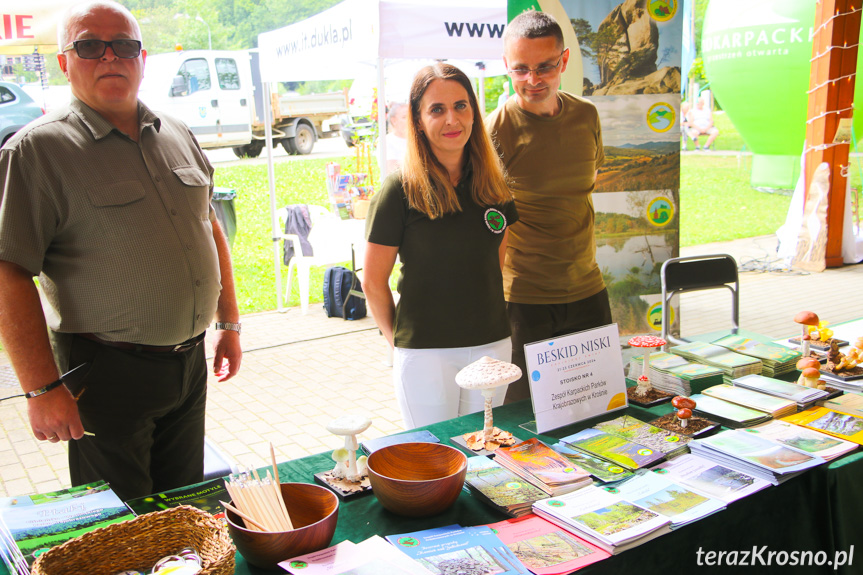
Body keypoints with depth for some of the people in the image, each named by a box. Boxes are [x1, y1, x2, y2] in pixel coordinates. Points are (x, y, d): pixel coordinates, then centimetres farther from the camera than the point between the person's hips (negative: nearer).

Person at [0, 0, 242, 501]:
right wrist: (43, 388, -18)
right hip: (107, 375, -5)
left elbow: (210, 226, 17)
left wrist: (230, 323, 14)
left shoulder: (178, 136, 9)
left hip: (189, 362, 6)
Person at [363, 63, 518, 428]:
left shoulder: (493, 184, 4)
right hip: (424, 353, -4)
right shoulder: (400, 190, -11)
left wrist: (492, 322, 9)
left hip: (492, 346, 4)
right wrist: (399, 341, -1)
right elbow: (373, 283, -6)